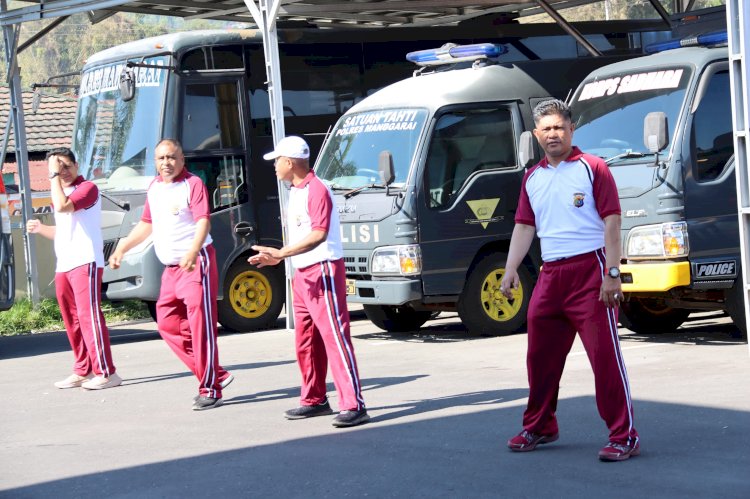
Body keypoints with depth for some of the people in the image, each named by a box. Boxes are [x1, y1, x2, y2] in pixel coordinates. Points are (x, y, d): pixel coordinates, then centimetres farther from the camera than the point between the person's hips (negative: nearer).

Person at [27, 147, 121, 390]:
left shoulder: (87, 188, -7)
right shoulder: (61, 193, 21)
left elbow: (62, 206, -24)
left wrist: (56, 176, -16)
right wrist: (41, 229, 12)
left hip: (85, 262, -9)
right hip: (63, 266, 9)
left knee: (89, 316, -14)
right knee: (72, 321, 10)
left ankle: (106, 372, -15)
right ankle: (83, 371, 17)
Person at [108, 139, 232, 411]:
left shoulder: (192, 184, -10)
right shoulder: (154, 188, 14)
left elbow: (203, 221, -22)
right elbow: (146, 224, 28)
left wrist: (193, 252, -38)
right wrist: (122, 248, 23)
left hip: (196, 263, -9)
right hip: (171, 267, 9)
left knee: (200, 325, -11)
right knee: (168, 324, 7)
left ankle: (210, 390, -8)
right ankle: (215, 375, 14)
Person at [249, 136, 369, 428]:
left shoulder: (316, 190, -15)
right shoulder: (296, 192, 15)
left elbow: (318, 235, -24)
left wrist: (281, 253, -29)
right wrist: (276, 257, 19)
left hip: (323, 271, -10)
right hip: (302, 273, 10)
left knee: (335, 336, -13)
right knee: (305, 339, 14)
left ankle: (354, 405, -15)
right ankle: (315, 400, 25)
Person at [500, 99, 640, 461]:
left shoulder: (592, 168, -3)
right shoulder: (532, 178, 14)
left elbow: (612, 221, -8)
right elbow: (524, 226, 17)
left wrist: (612, 274, -15)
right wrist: (511, 270, 4)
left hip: (589, 271, -6)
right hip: (550, 275, 6)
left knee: (605, 354, -9)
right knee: (541, 355, 12)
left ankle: (624, 436, -6)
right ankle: (539, 427, 28)